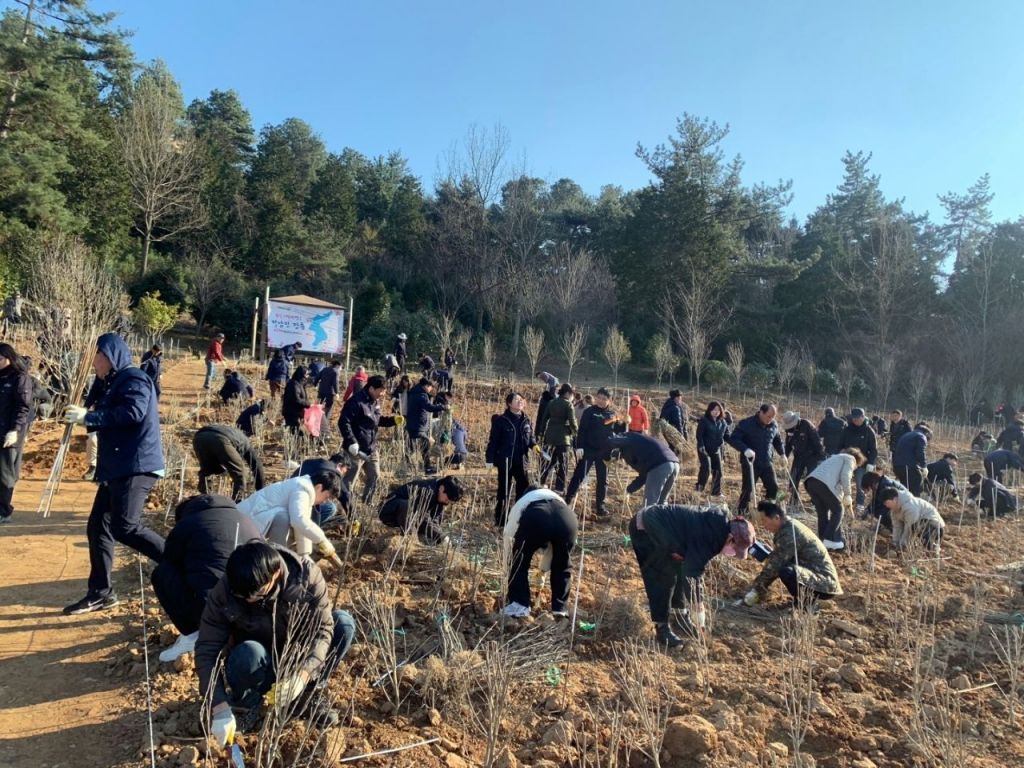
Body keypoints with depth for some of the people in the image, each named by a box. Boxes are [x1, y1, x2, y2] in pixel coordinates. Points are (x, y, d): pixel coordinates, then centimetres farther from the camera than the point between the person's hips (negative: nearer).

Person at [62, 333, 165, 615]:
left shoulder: (134, 379, -10)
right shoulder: (115, 383, 21)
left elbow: (133, 413, -26)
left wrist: (88, 417, -20)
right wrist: (83, 417, 6)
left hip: (136, 466, -10)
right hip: (117, 467, 10)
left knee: (125, 527, -18)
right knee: (98, 527, 11)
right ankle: (101, 592, 19)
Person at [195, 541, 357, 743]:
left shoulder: (306, 575, -27)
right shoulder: (224, 592, -26)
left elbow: (323, 627, -25)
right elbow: (207, 650, -23)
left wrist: (302, 675, -40)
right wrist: (220, 707, -32)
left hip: (296, 655, 2)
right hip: (256, 659, -1)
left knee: (344, 623, -25)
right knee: (249, 654, -38)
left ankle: (304, 696, -5)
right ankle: (250, 705, -4)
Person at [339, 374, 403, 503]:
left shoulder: (375, 402, 9)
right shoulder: (356, 402, -19)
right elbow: (343, 422, -22)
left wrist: (393, 420, 4)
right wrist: (351, 442, -28)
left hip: (371, 449, 9)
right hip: (357, 450, -9)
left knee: (374, 477, 19)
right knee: (349, 481, -2)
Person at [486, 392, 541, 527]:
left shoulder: (525, 420, 5)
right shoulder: (501, 420, -10)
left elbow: (530, 436, 14)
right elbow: (493, 440, -8)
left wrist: (534, 444, -8)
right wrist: (490, 459, -10)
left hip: (522, 461, 4)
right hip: (505, 461, -4)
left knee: (524, 489, 5)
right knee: (504, 491, 7)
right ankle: (500, 521, 18)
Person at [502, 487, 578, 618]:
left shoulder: (520, 504, 40)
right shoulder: (556, 498, 46)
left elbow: (508, 536, 43)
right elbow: (551, 543, 51)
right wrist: (544, 567, 64)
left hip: (534, 518, -3)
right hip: (568, 519, 3)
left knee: (519, 562, 22)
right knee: (562, 565, 28)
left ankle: (518, 606, 21)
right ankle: (560, 608, 29)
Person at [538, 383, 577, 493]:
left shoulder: (552, 403, 10)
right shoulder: (568, 404, -8)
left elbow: (544, 418, 12)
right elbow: (572, 422, -12)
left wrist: (541, 433, 18)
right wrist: (576, 431, 6)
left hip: (550, 435, 6)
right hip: (563, 436, -6)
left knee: (551, 459, 18)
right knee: (563, 462, 2)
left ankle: (542, 481, 16)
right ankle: (559, 487, 3)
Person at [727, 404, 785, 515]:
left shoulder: (773, 425, 3)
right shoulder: (746, 424, -15)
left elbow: (778, 441, 21)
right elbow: (733, 439, -17)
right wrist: (745, 449, -31)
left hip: (767, 463, 6)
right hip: (750, 463, -5)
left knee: (773, 487, 6)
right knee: (748, 489, -6)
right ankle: (740, 512, 9)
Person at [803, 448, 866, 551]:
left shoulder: (837, 458, 39)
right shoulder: (850, 458, 15)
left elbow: (837, 481, 39)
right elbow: (845, 477, -5)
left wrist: (843, 500, 39)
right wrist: (848, 497, -1)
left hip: (810, 481, 8)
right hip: (824, 483, -8)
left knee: (823, 513, 17)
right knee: (838, 510, 7)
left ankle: (823, 541, 17)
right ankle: (829, 540, 2)